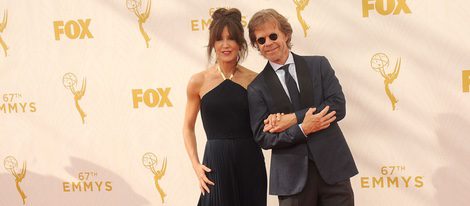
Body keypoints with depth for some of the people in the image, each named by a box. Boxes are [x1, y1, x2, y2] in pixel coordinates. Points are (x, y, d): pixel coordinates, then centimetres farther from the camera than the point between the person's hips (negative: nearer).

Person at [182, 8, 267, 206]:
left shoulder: (254, 80, 1)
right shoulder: (199, 81, -1)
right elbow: (188, 128, 7)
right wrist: (196, 164, -3)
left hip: (250, 161, 1)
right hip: (216, 161, -1)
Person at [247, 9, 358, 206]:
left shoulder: (318, 65, 5)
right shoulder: (257, 88, 2)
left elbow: (338, 106, -6)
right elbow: (262, 138, -3)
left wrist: (292, 119, -12)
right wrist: (302, 129, -17)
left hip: (332, 166, 1)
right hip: (293, 178, 0)